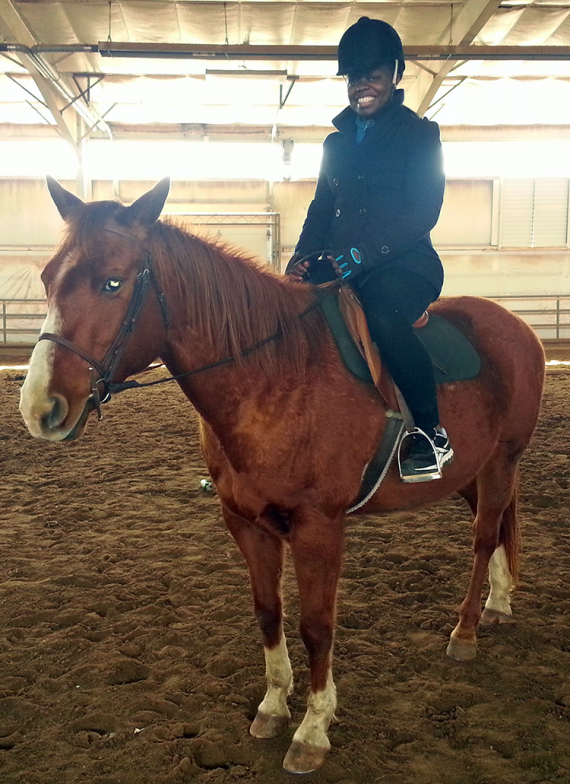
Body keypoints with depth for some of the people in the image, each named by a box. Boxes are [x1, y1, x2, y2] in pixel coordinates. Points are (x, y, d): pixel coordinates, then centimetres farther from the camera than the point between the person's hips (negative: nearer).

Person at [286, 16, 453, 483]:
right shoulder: (337, 142, 19)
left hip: (405, 265, -6)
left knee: (382, 315, -38)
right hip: (340, 269, 6)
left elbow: (423, 212, -10)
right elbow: (321, 210, 19)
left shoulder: (419, 134, 2)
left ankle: (430, 433, -22)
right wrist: (303, 259, -3)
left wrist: (356, 258, -22)